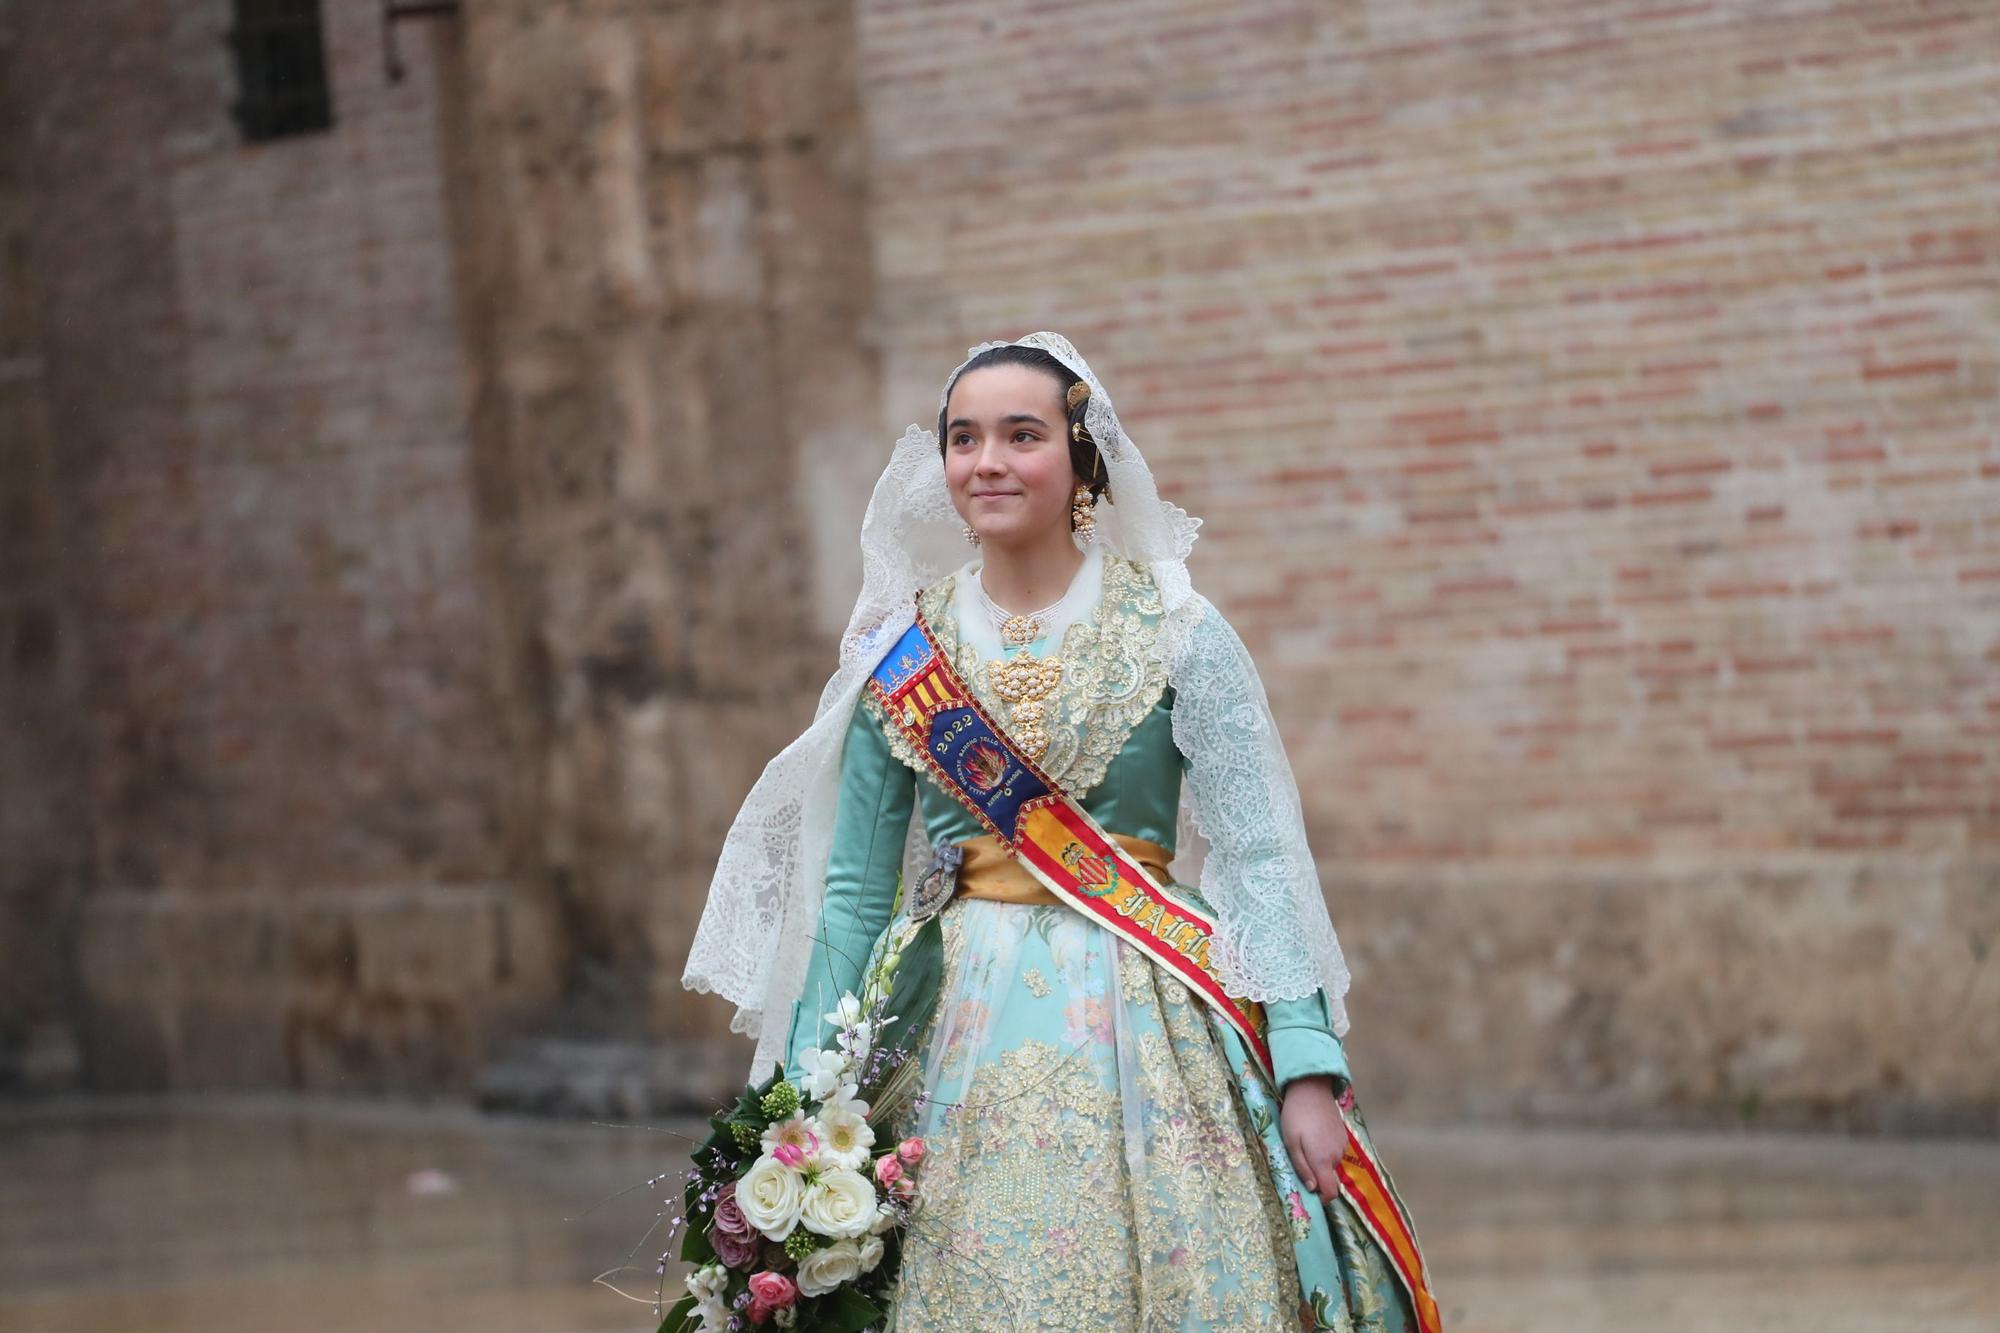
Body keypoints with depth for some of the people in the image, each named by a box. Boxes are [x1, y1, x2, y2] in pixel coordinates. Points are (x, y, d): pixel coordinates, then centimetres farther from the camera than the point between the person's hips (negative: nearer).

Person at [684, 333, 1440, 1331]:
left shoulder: (1174, 631, -1)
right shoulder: (901, 648, 7)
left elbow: (1259, 854, -7)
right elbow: (855, 889, 10)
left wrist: (1309, 1071, -15)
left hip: (1144, 1032, -2)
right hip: (963, 1041, 2)